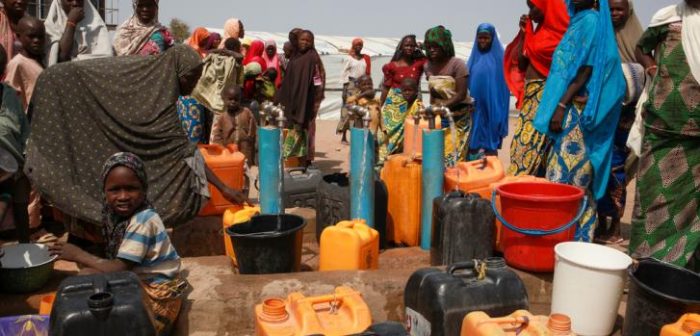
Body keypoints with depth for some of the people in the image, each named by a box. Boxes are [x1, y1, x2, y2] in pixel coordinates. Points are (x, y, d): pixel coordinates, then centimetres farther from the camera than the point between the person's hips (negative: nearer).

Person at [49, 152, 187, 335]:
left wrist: (79, 255, -14)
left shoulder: (143, 220, -24)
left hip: (157, 293, -8)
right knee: (89, 272, -1)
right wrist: (84, 257, -9)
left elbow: (119, 269, -23)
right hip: (141, 281, 8)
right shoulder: (123, 214, 1)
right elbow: (119, 263, 4)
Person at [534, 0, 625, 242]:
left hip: (576, 109, -9)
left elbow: (586, 69, -16)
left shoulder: (591, 20, -8)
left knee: (568, 170, -8)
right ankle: (575, 233, 16)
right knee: (572, 169, 10)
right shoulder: (579, 20, 19)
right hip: (572, 108, 9)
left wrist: (561, 106, -20)